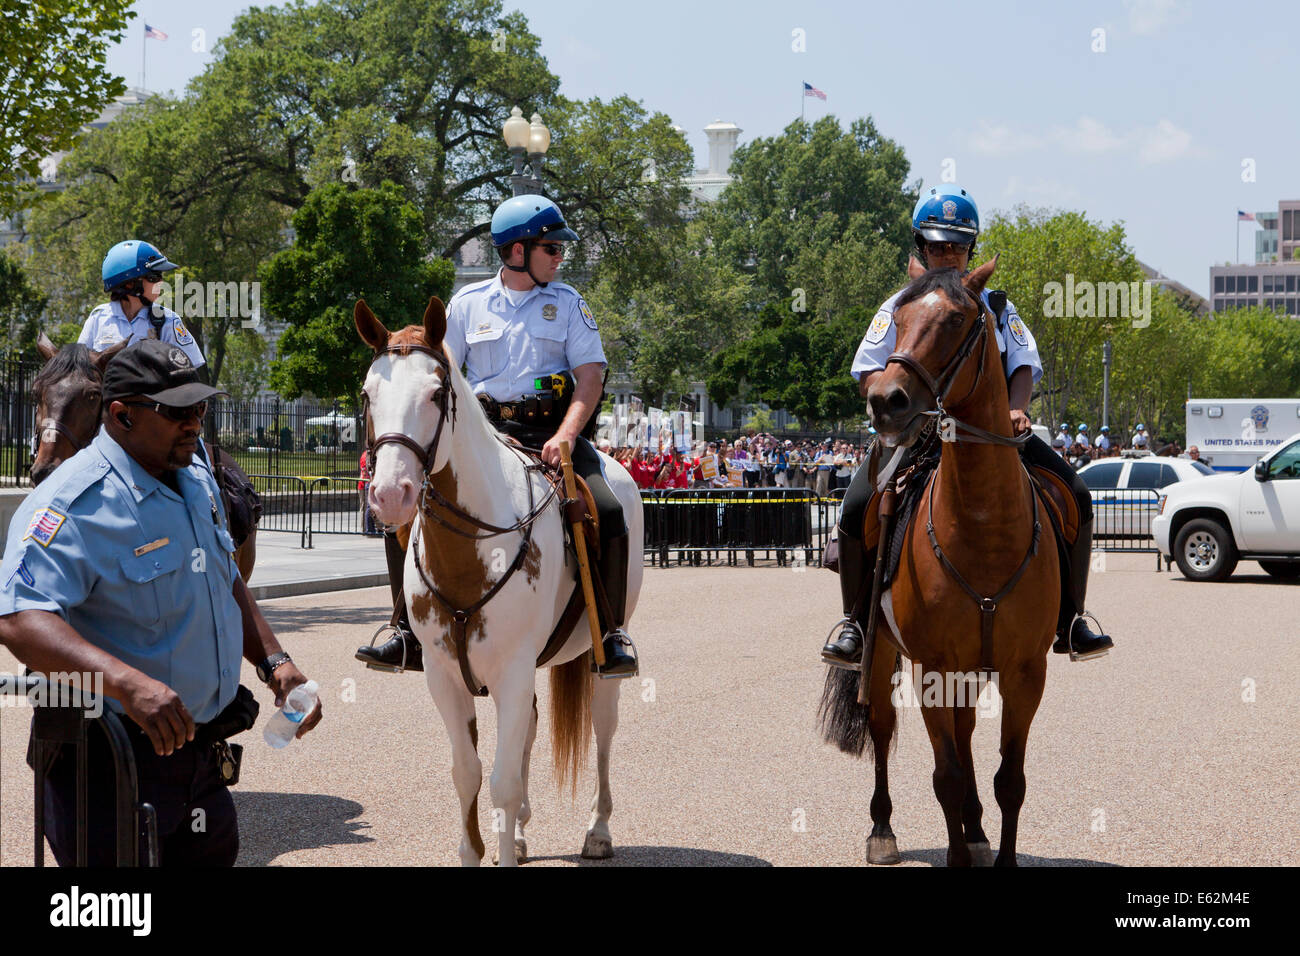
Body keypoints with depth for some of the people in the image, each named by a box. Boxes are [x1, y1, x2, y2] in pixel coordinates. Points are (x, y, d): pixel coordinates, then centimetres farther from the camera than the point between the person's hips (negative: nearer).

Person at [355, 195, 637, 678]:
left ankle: (611, 633, -8)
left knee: (607, 511, -24)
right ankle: (409, 634, -3)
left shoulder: (568, 304, 6)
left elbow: (591, 377, -3)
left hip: (550, 432, -1)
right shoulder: (468, 303, 8)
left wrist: (564, 436, -19)